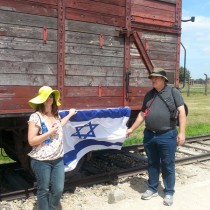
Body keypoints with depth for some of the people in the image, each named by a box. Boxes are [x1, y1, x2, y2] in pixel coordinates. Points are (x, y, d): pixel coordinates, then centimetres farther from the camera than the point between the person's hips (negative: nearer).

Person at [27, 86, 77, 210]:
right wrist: (49, 133, -19)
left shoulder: (56, 115, 7)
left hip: (58, 160, 6)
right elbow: (31, 141, -18)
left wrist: (70, 115, 38)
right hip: (41, 161, -6)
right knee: (44, 190, 9)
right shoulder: (36, 117, -14)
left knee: (58, 189, 10)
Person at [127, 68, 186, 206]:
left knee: (168, 166, 6)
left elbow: (182, 112, -7)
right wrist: (132, 129, 13)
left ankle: (169, 192, 22)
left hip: (167, 136, -5)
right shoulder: (149, 95, 11)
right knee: (152, 164, 16)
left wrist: (182, 132, -14)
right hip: (149, 135, 5)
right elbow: (142, 114, 15)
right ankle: (152, 189, 30)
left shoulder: (173, 92, -3)